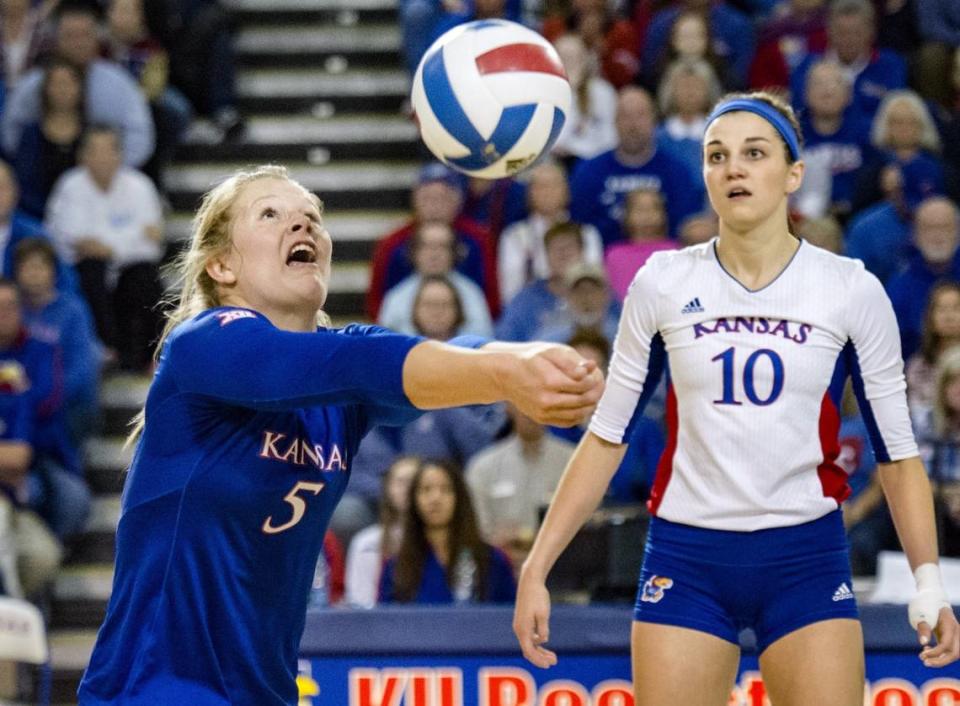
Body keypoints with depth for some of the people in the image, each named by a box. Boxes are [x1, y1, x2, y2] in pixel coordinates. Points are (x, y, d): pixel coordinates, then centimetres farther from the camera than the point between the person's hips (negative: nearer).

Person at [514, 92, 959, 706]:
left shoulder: (852, 290, -2)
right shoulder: (662, 283, 1)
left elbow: (897, 451, 3)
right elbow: (606, 436, 6)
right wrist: (536, 568, 1)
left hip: (808, 558, -1)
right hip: (686, 556, 1)